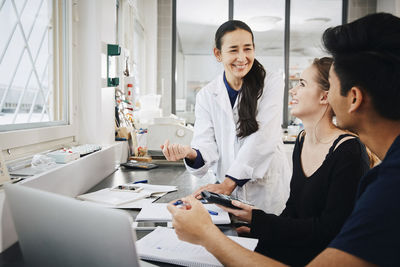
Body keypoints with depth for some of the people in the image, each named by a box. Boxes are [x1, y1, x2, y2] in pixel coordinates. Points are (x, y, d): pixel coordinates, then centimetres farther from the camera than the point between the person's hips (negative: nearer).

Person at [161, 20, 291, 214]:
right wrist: (191, 154, -26)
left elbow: (263, 138, -13)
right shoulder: (206, 95, 5)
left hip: (267, 189, -2)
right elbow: (207, 147, -2)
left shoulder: (271, 84, -3)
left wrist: (228, 183, -18)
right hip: (228, 191, 2)